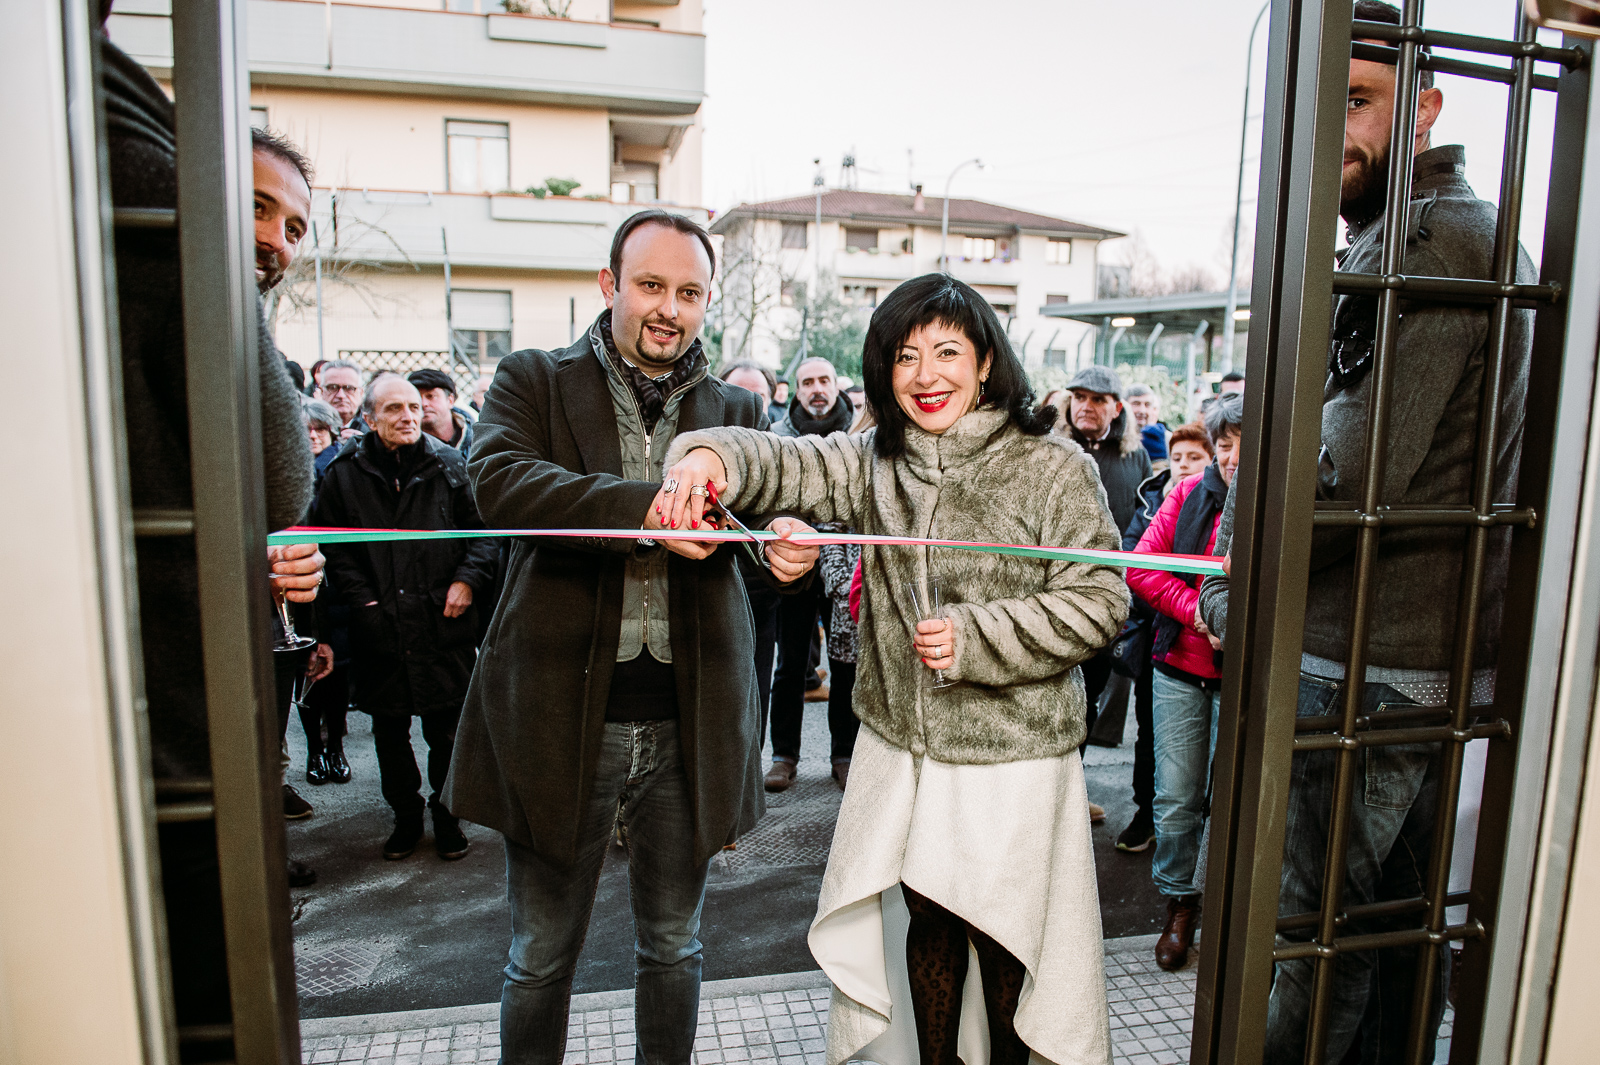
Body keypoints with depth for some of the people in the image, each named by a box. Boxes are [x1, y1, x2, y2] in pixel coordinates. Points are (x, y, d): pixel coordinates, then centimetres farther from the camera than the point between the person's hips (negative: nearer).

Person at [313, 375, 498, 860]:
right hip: (379, 628, 1)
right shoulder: (344, 473, 3)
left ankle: (446, 815, 28)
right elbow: (333, 545, 4)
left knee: (446, 731, 8)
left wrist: (468, 579, -10)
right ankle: (405, 816, 32)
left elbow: (482, 529, 4)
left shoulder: (450, 465, 2)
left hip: (443, 623, -1)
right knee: (389, 733, 13)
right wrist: (362, 598, -6)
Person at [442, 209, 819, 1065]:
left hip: (688, 724, 3)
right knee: (542, 956, 16)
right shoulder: (533, 381, 1)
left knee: (674, 947, 20)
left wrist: (791, 540, -29)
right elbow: (498, 478, -18)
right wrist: (647, 507, -31)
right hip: (561, 718, -2)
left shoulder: (737, 412, 9)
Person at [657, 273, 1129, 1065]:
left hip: (1010, 759, -3)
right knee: (928, 928, 20)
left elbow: (1098, 602, -11)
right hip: (902, 748, 4)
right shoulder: (876, 463, 2)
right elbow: (788, 464, -10)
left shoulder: (1054, 468, -11)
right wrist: (712, 458, -32)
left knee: (1003, 940, 14)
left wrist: (975, 638, -20)